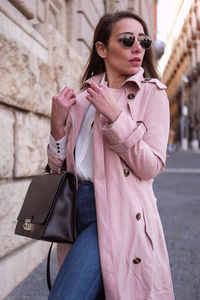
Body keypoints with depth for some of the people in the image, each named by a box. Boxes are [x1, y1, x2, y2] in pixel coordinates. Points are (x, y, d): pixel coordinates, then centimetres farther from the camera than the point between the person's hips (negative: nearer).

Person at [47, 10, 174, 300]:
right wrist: (58, 123, -5)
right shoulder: (82, 98, 11)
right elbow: (59, 167, 11)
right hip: (78, 209, 5)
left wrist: (115, 115, -17)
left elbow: (151, 166, -11)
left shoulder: (152, 93, -1)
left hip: (118, 212, -5)